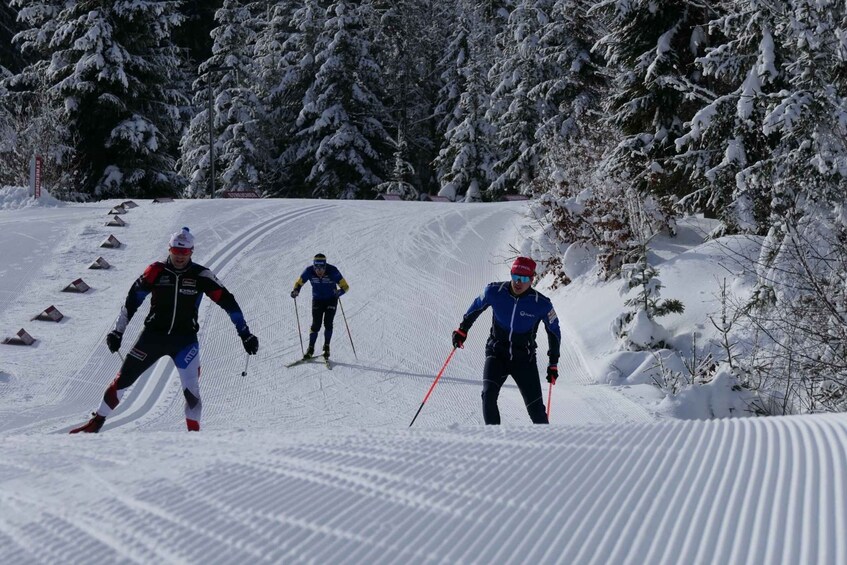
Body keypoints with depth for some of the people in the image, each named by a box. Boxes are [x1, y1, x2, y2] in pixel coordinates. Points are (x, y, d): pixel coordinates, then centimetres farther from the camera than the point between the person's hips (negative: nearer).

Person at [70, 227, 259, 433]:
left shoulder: (201, 276, -5)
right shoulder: (156, 272, -4)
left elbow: (228, 302, -2)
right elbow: (132, 300, 3)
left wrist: (245, 334, -4)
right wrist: (117, 332, 3)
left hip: (185, 340, -1)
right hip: (153, 335, 1)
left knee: (191, 390, -14)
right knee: (123, 379, 2)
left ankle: (194, 432, 3)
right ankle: (96, 422, 16)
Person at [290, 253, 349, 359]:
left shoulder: (332, 271, -25)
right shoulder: (309, 271, -20)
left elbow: (345, 286, -21)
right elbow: (299, 282, -4)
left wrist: (339, 292, -43)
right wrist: (296, 291, -25)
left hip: (331, 300, -1)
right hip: (317, 300, 1)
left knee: (328, 323, -12)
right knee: (316, 325, -8)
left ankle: (326, 347, 6)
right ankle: (311, 349, 5)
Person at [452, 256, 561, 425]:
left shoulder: (541, 304, -13)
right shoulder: (494, 292, -11)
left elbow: (554, 332, 3)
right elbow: (477, 307, 11)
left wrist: (553, 364, 2)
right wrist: (462, 330, 13)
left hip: (524, 359, -1)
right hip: (497, 353, 1)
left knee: (536, 408, -6)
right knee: (488, 394, -22)